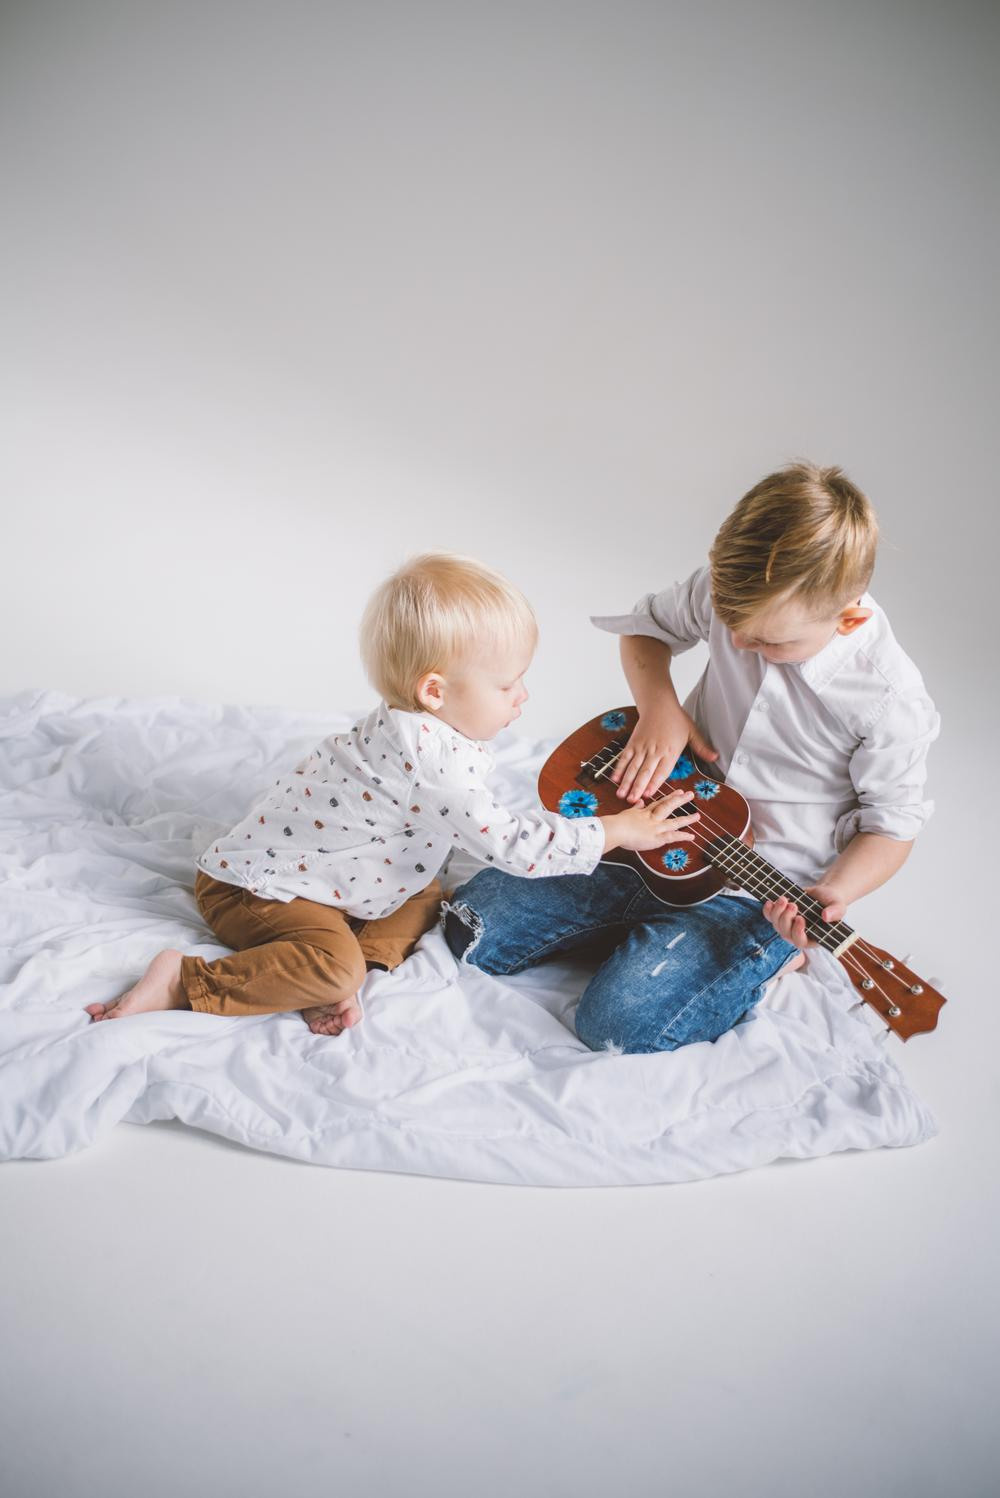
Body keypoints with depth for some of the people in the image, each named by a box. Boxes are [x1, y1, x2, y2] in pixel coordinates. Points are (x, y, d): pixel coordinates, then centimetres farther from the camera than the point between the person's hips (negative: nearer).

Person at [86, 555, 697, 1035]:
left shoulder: (439, 730, 1)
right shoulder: (429, 756, -30)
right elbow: (510, 846, -29)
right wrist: (618, 831, -21)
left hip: (308, 867, 10)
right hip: (253, 885, -10)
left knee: (427, 897, 8)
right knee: (333, 962, -30)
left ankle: (340, 980, -6)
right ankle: (183, 982, -17)